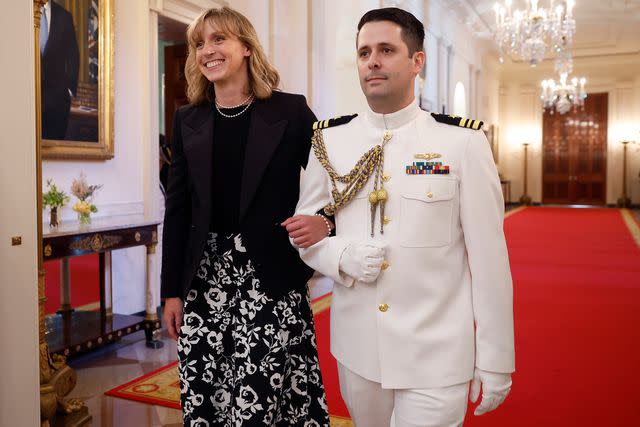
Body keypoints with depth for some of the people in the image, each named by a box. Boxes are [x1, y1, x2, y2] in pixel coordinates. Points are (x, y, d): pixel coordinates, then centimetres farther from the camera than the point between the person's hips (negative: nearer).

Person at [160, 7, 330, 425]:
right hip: (205, 278, 4)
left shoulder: (290, 111, -2)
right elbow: (178, 209, 8)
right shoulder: (188, 120, 8)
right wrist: (172, 290, 7)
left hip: (271, 276, -3)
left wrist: (322, 220, -21)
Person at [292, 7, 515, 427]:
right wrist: (341, 256, -15)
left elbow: (488, 256, -8)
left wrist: (495, 361, -5)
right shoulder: (329, 140, 0)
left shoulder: (463, 142, -9)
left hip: (436, 355, -3)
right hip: (355, 347, 4)